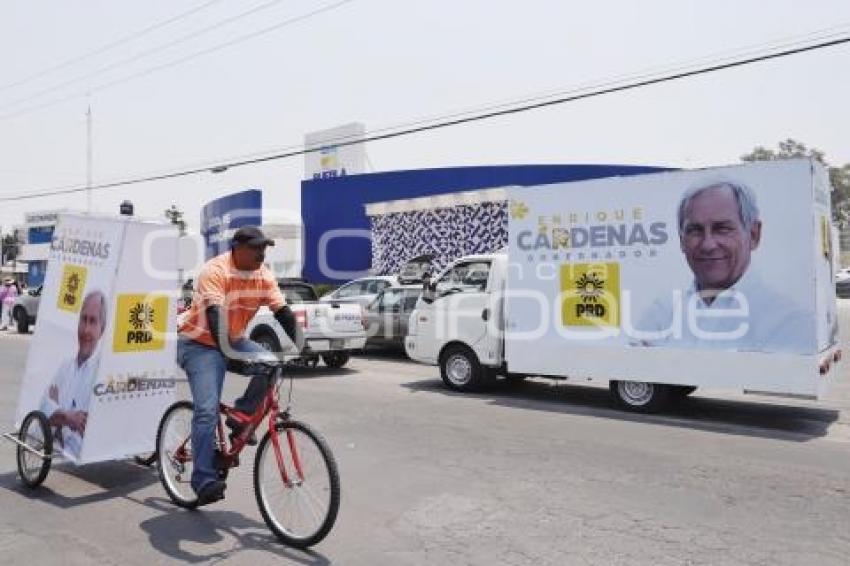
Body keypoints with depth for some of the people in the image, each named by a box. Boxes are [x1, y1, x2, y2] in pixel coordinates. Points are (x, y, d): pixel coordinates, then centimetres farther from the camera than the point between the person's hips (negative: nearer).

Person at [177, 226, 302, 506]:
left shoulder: (263, 275, -6)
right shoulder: (215, 271, -24)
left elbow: (283, 312, -10)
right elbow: (215, 316, -36)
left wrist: (299, 347, -23)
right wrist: (229, 354, -48)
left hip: (234, 340, 6)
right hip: (200, 343, -6)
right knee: (207, 410, -17)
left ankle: (241, 415, 1)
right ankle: (203, 479, -10)